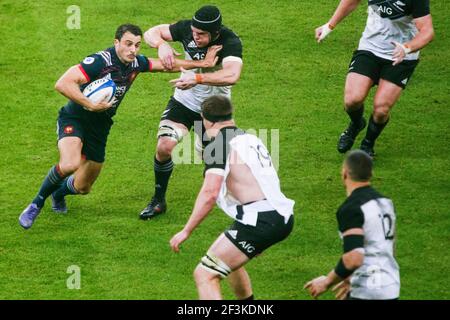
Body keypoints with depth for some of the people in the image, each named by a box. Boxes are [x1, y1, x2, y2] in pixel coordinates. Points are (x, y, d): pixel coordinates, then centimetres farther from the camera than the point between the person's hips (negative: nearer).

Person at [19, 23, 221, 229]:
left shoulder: (136, 63, -4)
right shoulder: (100, 61, -25)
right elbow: (62, 84, -33)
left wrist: (201, 63, 10)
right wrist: (90, 105, -36)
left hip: (100, 127, 6)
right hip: (74, 119, -6)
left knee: (82, 188, 12)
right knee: (70, 164, -35)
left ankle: (58, 192, 49)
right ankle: (36, 204, -11)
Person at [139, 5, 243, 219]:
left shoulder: (230, 43, -29)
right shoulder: (187, 29, -17)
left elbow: (232, 75, -46)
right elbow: (151, 33, -9)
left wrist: (198, 78, -53)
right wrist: (162, 44, -32)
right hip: (184, 100, 2)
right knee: (164, 146, -14)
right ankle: (158, 201, 5)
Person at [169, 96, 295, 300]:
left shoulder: (218, 145, -7)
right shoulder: (251, 139, 19)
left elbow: (209, 193, -15)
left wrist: (186, 231, -11)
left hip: (259, 220, -9)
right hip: (283, 217, 9)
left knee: (204, 274, -9)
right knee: (229, 260, 33)